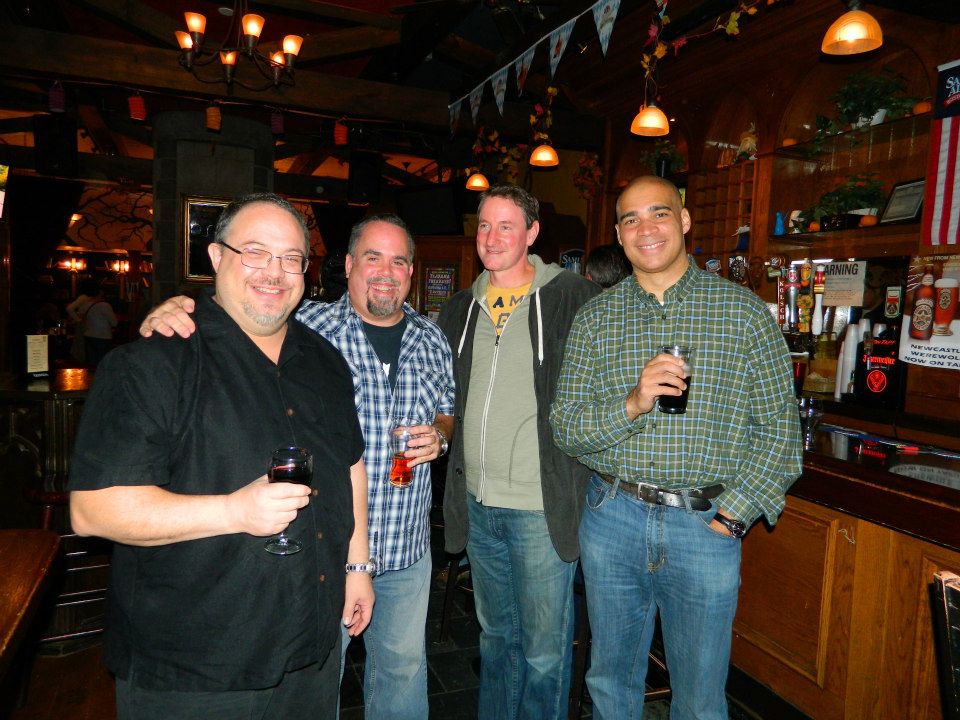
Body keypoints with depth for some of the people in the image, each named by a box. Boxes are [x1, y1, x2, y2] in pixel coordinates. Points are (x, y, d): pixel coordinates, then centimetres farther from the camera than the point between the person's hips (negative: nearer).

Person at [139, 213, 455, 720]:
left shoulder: (432, 341, 4)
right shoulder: (305, 327, -10)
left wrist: (438, 436, -6)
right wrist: (170, 313, -30)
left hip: (407, 548, 4)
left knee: (403, 663, 23)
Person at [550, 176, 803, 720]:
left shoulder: (744, 312, -2)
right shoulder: (595, 319, 2)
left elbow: (778, 429, -3)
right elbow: (566, 428, -3)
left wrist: (732, 516, -10)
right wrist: (632, 404, -20)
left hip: (705, 526, -1)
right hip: (612, 519, 2)